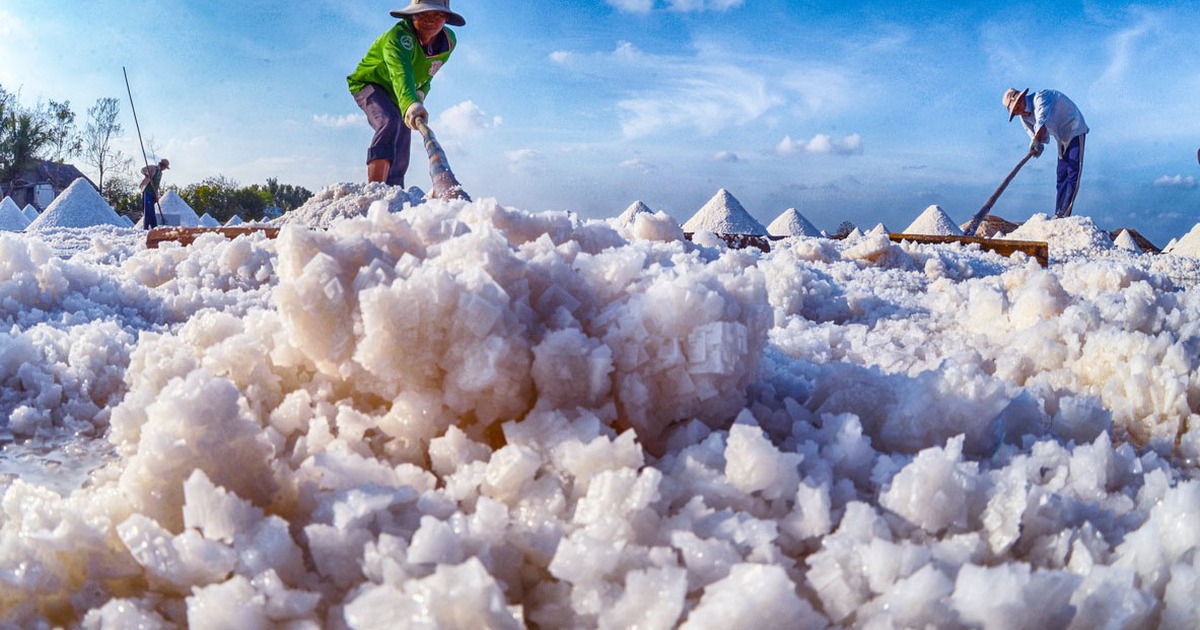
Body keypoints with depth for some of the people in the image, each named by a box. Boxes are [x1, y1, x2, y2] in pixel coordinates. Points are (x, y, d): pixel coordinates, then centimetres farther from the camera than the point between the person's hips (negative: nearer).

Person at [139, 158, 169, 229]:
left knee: (152, 212, 10)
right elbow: (143, 169, -15)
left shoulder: (160, 173, 21)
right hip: (147, 191, -8)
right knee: (147, 210, -11)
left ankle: (155, 228, 11)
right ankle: (145, 228, -10)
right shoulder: (152, 167, 0)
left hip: (153, 193, 8)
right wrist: (146, 174, -35)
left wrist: (157, 196, 14)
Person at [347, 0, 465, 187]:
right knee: (390, 120, -35)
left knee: (400, 159, 5)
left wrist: (422, 91, -13)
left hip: (398, 97, 7)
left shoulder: (449, 41, -14)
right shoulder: (398, 36, -35)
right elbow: (400, 73, -56)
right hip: (369, 84, -7)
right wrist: (410, 103, -74)